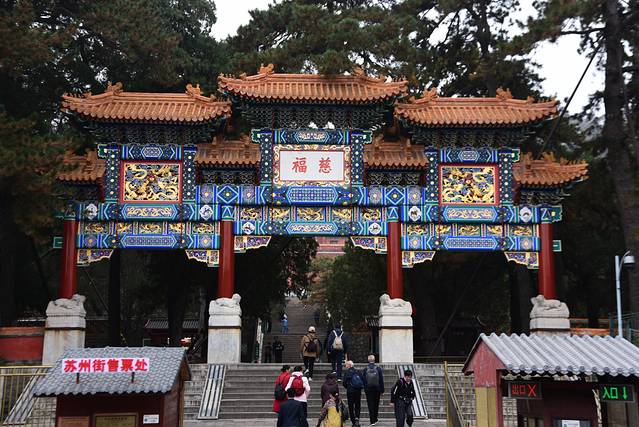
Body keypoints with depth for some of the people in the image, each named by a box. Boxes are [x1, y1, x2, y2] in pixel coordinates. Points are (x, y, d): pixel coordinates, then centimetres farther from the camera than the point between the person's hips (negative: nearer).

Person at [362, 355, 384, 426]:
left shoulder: (365, 369, -5)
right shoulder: (378, 369, -5)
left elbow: (363, 380, -2)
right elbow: (381, 380, -2)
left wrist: (365, 389, 8)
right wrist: (382, 390, 4)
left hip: (368, 390, -1)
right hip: (377, 389, 1)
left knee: (370, 405, 2)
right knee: (376, 404, 14)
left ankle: (372, 421, -2)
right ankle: (375, 419, 23)